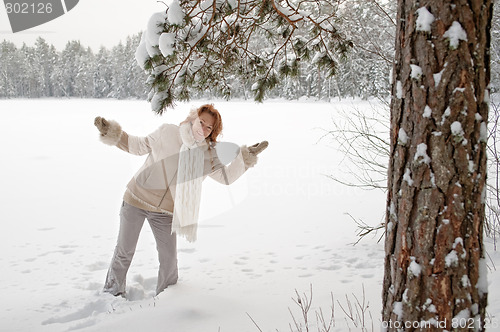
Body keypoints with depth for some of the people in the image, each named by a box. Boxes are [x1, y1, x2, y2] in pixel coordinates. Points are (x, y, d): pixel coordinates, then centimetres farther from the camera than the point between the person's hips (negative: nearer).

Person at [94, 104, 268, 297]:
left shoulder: (208, 156, -1)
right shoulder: (167, 132, -8)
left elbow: (226, 176, 1)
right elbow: (140, 146, 1)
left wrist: (246, 157, -9)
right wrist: (113, 134, -8)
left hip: (165, 212, 2)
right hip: (136, 199, -2)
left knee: (169, 258, 4)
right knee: (124, 251, 6)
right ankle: (113, 292, 28)